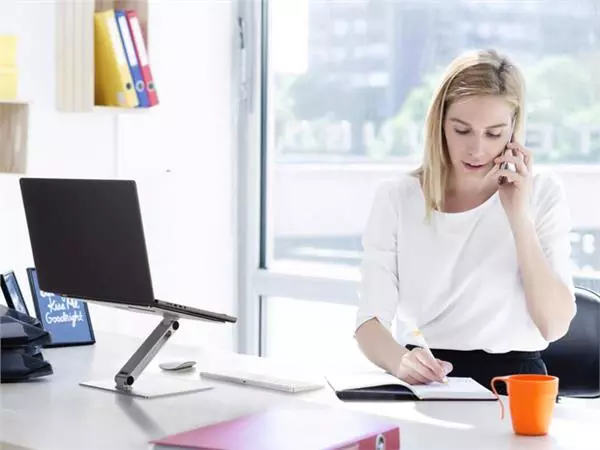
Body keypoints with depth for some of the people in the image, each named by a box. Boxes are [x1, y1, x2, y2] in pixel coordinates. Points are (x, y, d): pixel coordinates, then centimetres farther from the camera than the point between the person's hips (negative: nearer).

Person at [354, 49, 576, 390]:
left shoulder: (542, 194, 3)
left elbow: (555, 326, -5)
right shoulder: (397, 198, 3)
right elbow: (370, 321, -5)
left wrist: (519, 216, -11)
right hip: (424, 385, 1)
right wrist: (401, 361, -26)